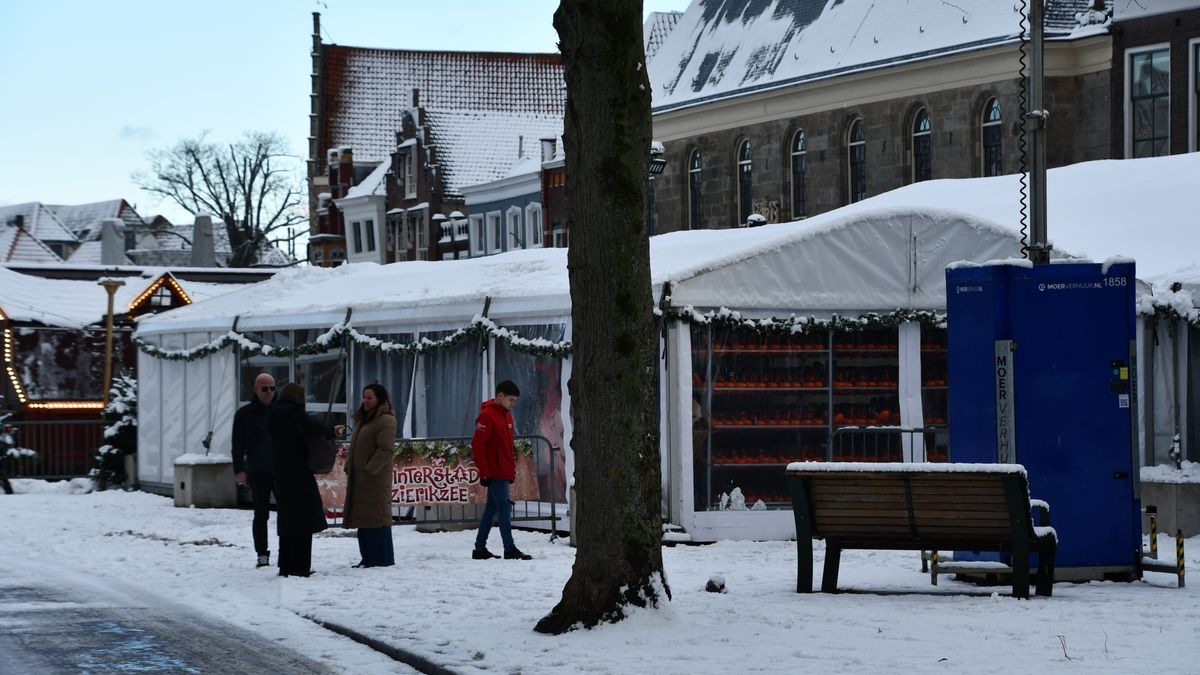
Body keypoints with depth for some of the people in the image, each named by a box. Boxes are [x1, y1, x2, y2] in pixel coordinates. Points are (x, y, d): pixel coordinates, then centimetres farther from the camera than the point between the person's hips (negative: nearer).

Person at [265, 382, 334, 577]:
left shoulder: (273, 417, 11)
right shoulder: (296, 414, -12)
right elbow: (315, 429, -24)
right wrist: (329, 433, -2)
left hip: (280, 478, 7)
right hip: (299, 476, -7)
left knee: (287, 521, 15)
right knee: (303, 523, -2)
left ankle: (285, 567, 17)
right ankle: (299, 567, -5)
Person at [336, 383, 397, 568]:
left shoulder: (385, 421, -10)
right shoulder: (363, 419, 21)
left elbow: (386, 449, -18)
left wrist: (370, 469, -20)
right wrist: (349, 468, 15)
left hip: (375, 480, -10)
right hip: (359, 479, 10)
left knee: (376, 518, -9)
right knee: (363, 519, 11)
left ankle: (383, 560, -6)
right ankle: (368, 559, 16)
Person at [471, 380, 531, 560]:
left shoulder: (506, 415, 15)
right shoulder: (487, 416, -13)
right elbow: (477, 447, -16)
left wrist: (512, 470, 20)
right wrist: (485, 472, -18)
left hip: (504, 473, 9)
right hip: (495, 474, -9)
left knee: (492, 509, 11)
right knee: (503, 508, -9)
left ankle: (480, 548, 16)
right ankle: (510, 550, -9)